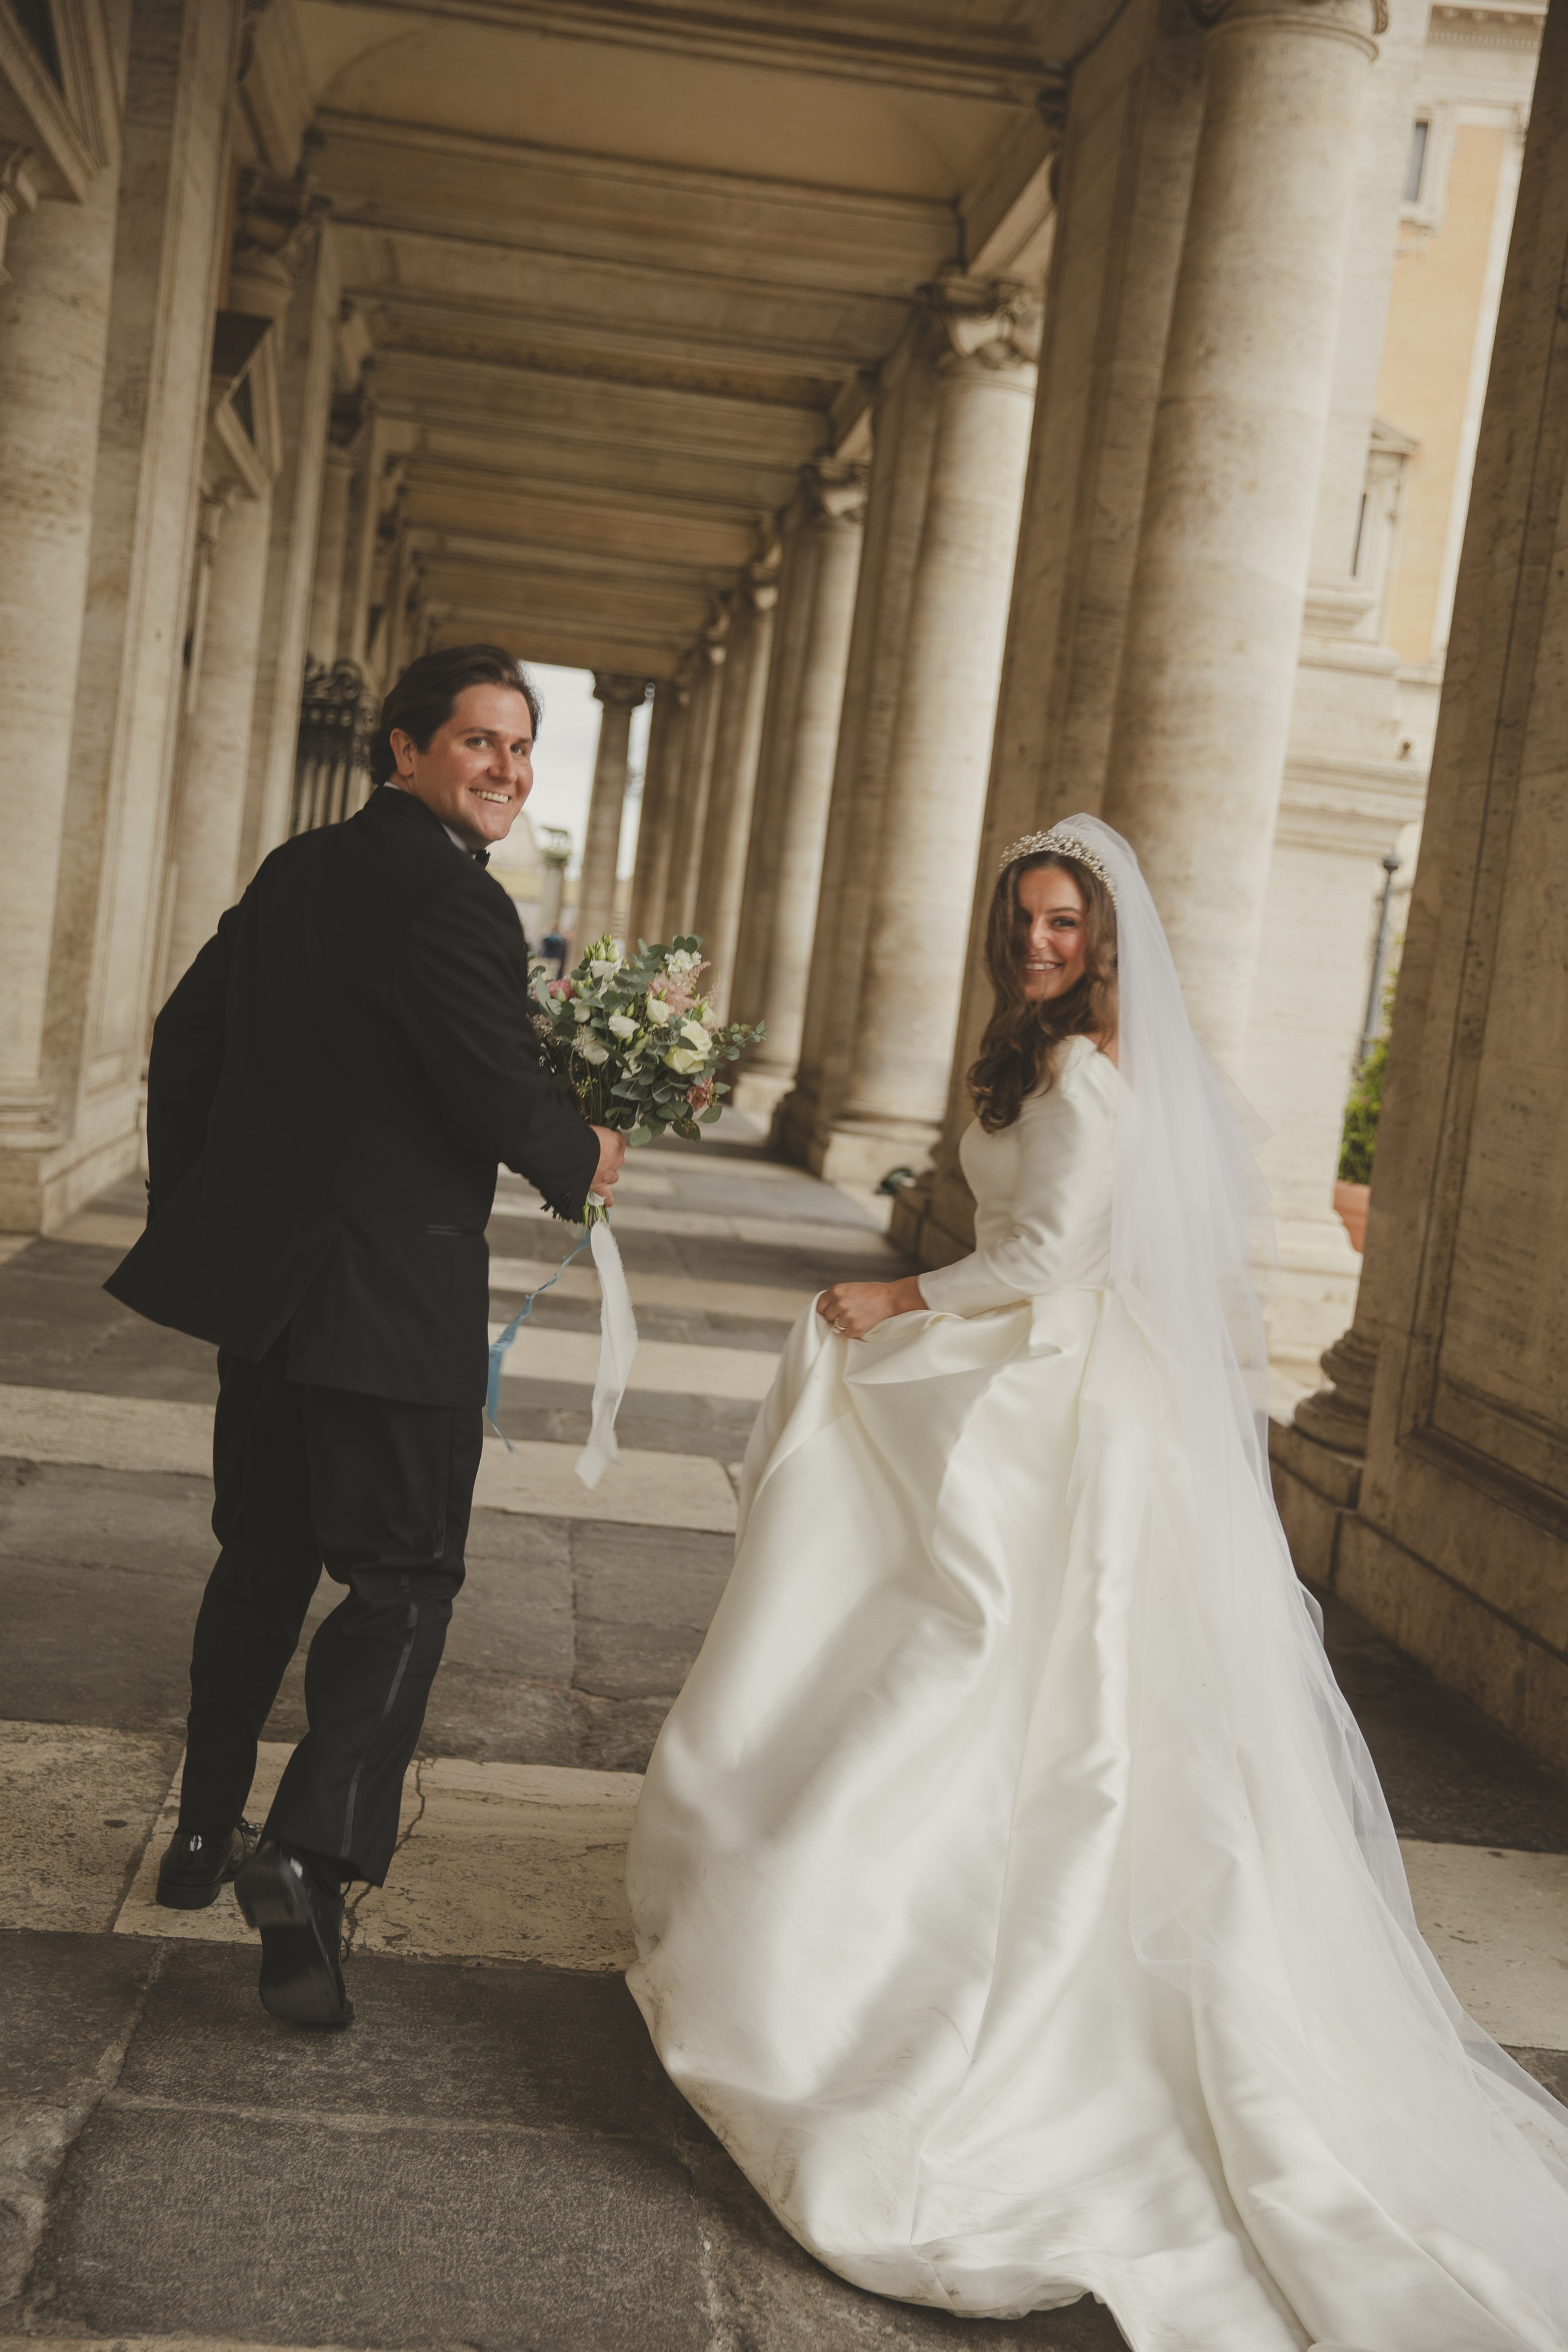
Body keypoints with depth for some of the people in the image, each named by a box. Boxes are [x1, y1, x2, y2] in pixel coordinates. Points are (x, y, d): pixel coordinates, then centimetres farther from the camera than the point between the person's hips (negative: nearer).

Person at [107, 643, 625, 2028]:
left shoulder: (296, 873, 10)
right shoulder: (452, 898, -16)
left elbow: (183, 1046, 14)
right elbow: (498, 1095, -21)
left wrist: (190, 1217, 22)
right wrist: (585, 1161, 0)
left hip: (260, 1278, 8)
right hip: (393, 1299, -8)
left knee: (261, 1558, 19)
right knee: (405, 1580, 2)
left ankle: (206, 1831, 30)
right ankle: (309, 1853, -11)